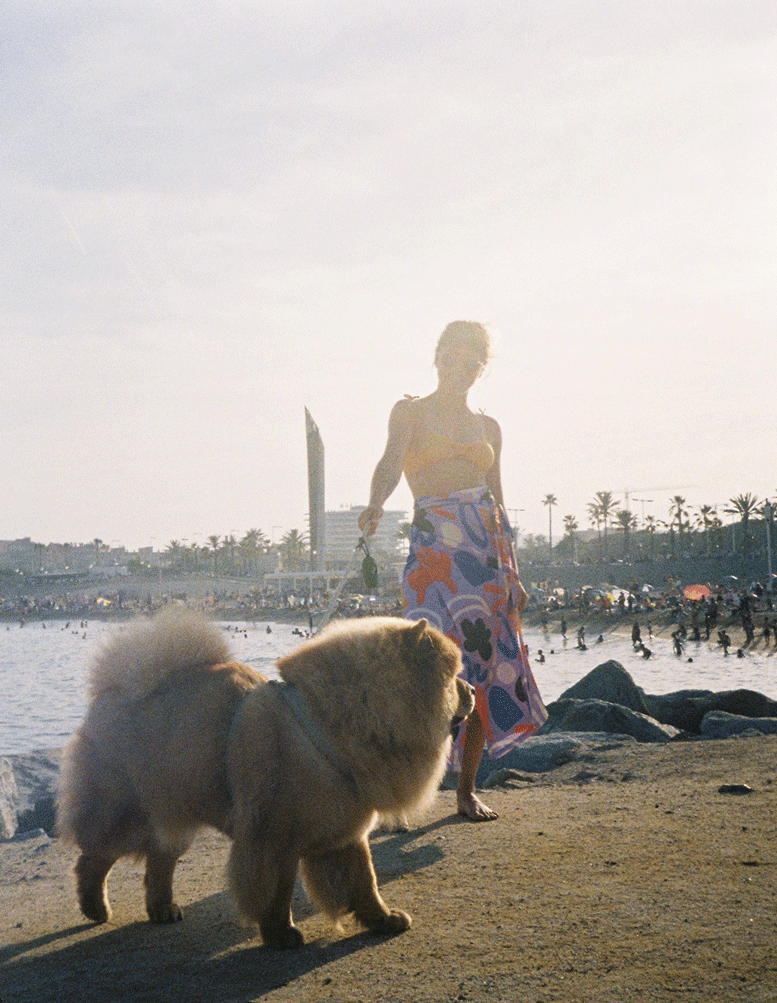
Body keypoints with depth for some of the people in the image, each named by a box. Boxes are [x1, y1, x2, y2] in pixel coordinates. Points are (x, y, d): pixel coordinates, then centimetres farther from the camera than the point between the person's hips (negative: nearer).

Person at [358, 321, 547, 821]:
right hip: (436, 544, -4)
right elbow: (391, 463, -11)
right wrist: (376, 503, -33)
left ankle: (467, 789, 10)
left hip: (489, 545, 4)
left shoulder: (488, 427, 20)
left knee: (489, 665, 1)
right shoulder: (411, 411, 8)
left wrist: (513, 573, 13)